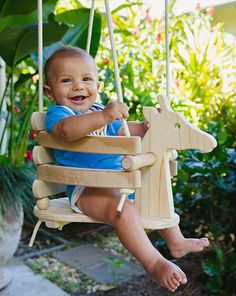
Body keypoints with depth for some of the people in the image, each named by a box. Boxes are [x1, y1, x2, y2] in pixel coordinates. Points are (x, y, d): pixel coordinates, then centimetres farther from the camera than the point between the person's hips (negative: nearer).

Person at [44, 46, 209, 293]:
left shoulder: (99, 111, 16)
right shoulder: (57, 113, -11)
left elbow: (122, 130, 28)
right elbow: (66, 129, -36)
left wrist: (149, 126, 10)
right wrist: (103, 116, -51)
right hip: (86, 187, -9)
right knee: (123, 211, -35)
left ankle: (176, 243, 36)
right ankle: (154, 264, -22)